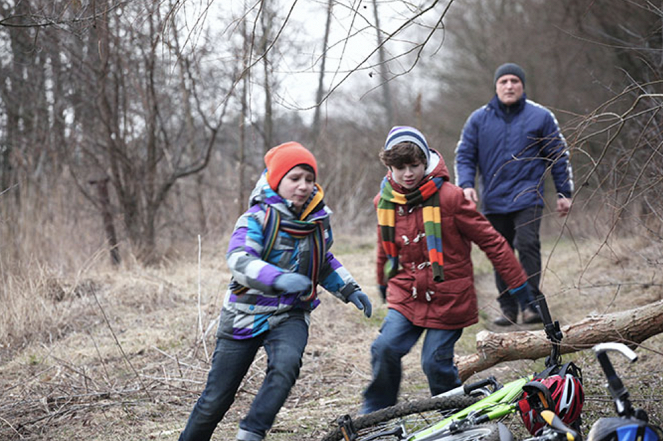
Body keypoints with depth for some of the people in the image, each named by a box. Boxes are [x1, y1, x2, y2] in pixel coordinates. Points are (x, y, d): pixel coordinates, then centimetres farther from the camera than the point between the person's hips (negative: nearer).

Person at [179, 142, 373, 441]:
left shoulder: (319, 218, 3)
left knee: (286, 363, -31)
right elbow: (239, 260, -31)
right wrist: (279, 278, -46)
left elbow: (324, 262, 23)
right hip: (246, 314, -3)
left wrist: (350, 290, 12)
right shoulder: (258, 217, -13)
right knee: (215, 400, 2)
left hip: (290, 316, 3)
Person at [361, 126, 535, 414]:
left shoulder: (448, 197, -13)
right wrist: (383, 285, 36)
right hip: (406, 296, 4)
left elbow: (491, 241, -8)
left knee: (436, 362, -7)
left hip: (447, 299, -4)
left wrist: (518, 283, -5)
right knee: (384, 349, -14)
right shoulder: (384, 201, 2)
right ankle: (375, 412, 8)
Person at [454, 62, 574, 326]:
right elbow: (464, 155, 8)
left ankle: (531, 303, -17)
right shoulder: (479, 119, 7)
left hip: (527, 198, -3)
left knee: (528, 245, -19)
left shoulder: (541, 117, 3)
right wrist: (466, 185, -9)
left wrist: (564, 193, 6)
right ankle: (508, 307, 15)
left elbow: (559, 156, 9)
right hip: (494, 200, 3)